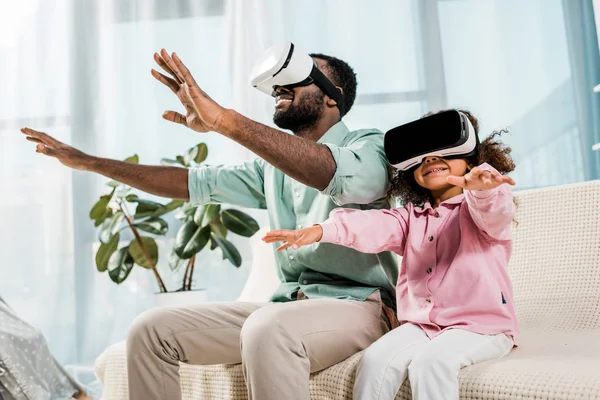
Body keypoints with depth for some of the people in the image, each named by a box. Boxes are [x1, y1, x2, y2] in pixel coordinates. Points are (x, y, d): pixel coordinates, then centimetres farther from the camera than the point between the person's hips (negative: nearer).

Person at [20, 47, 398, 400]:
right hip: (286, 306, 7)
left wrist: (224, 119, -38)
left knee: (268, 328, -38)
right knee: (151, 329, -2)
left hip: (358, 304, -6)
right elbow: (194, 182, 16)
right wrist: (86, 161, 16)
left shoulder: (369, 144, -4)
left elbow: (349, 177, -29)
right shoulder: (274, 164, 16)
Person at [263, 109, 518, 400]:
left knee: (429, 362, -31)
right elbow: (374, 226, -5)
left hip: (481, 325, -4)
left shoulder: (485, 200, -2)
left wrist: (483, 188, -53)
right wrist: (320, 231, -24)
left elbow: (494, 212, -27)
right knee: (375, 359, -19)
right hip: (421, 324, 5)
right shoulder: (412, 217, 13)